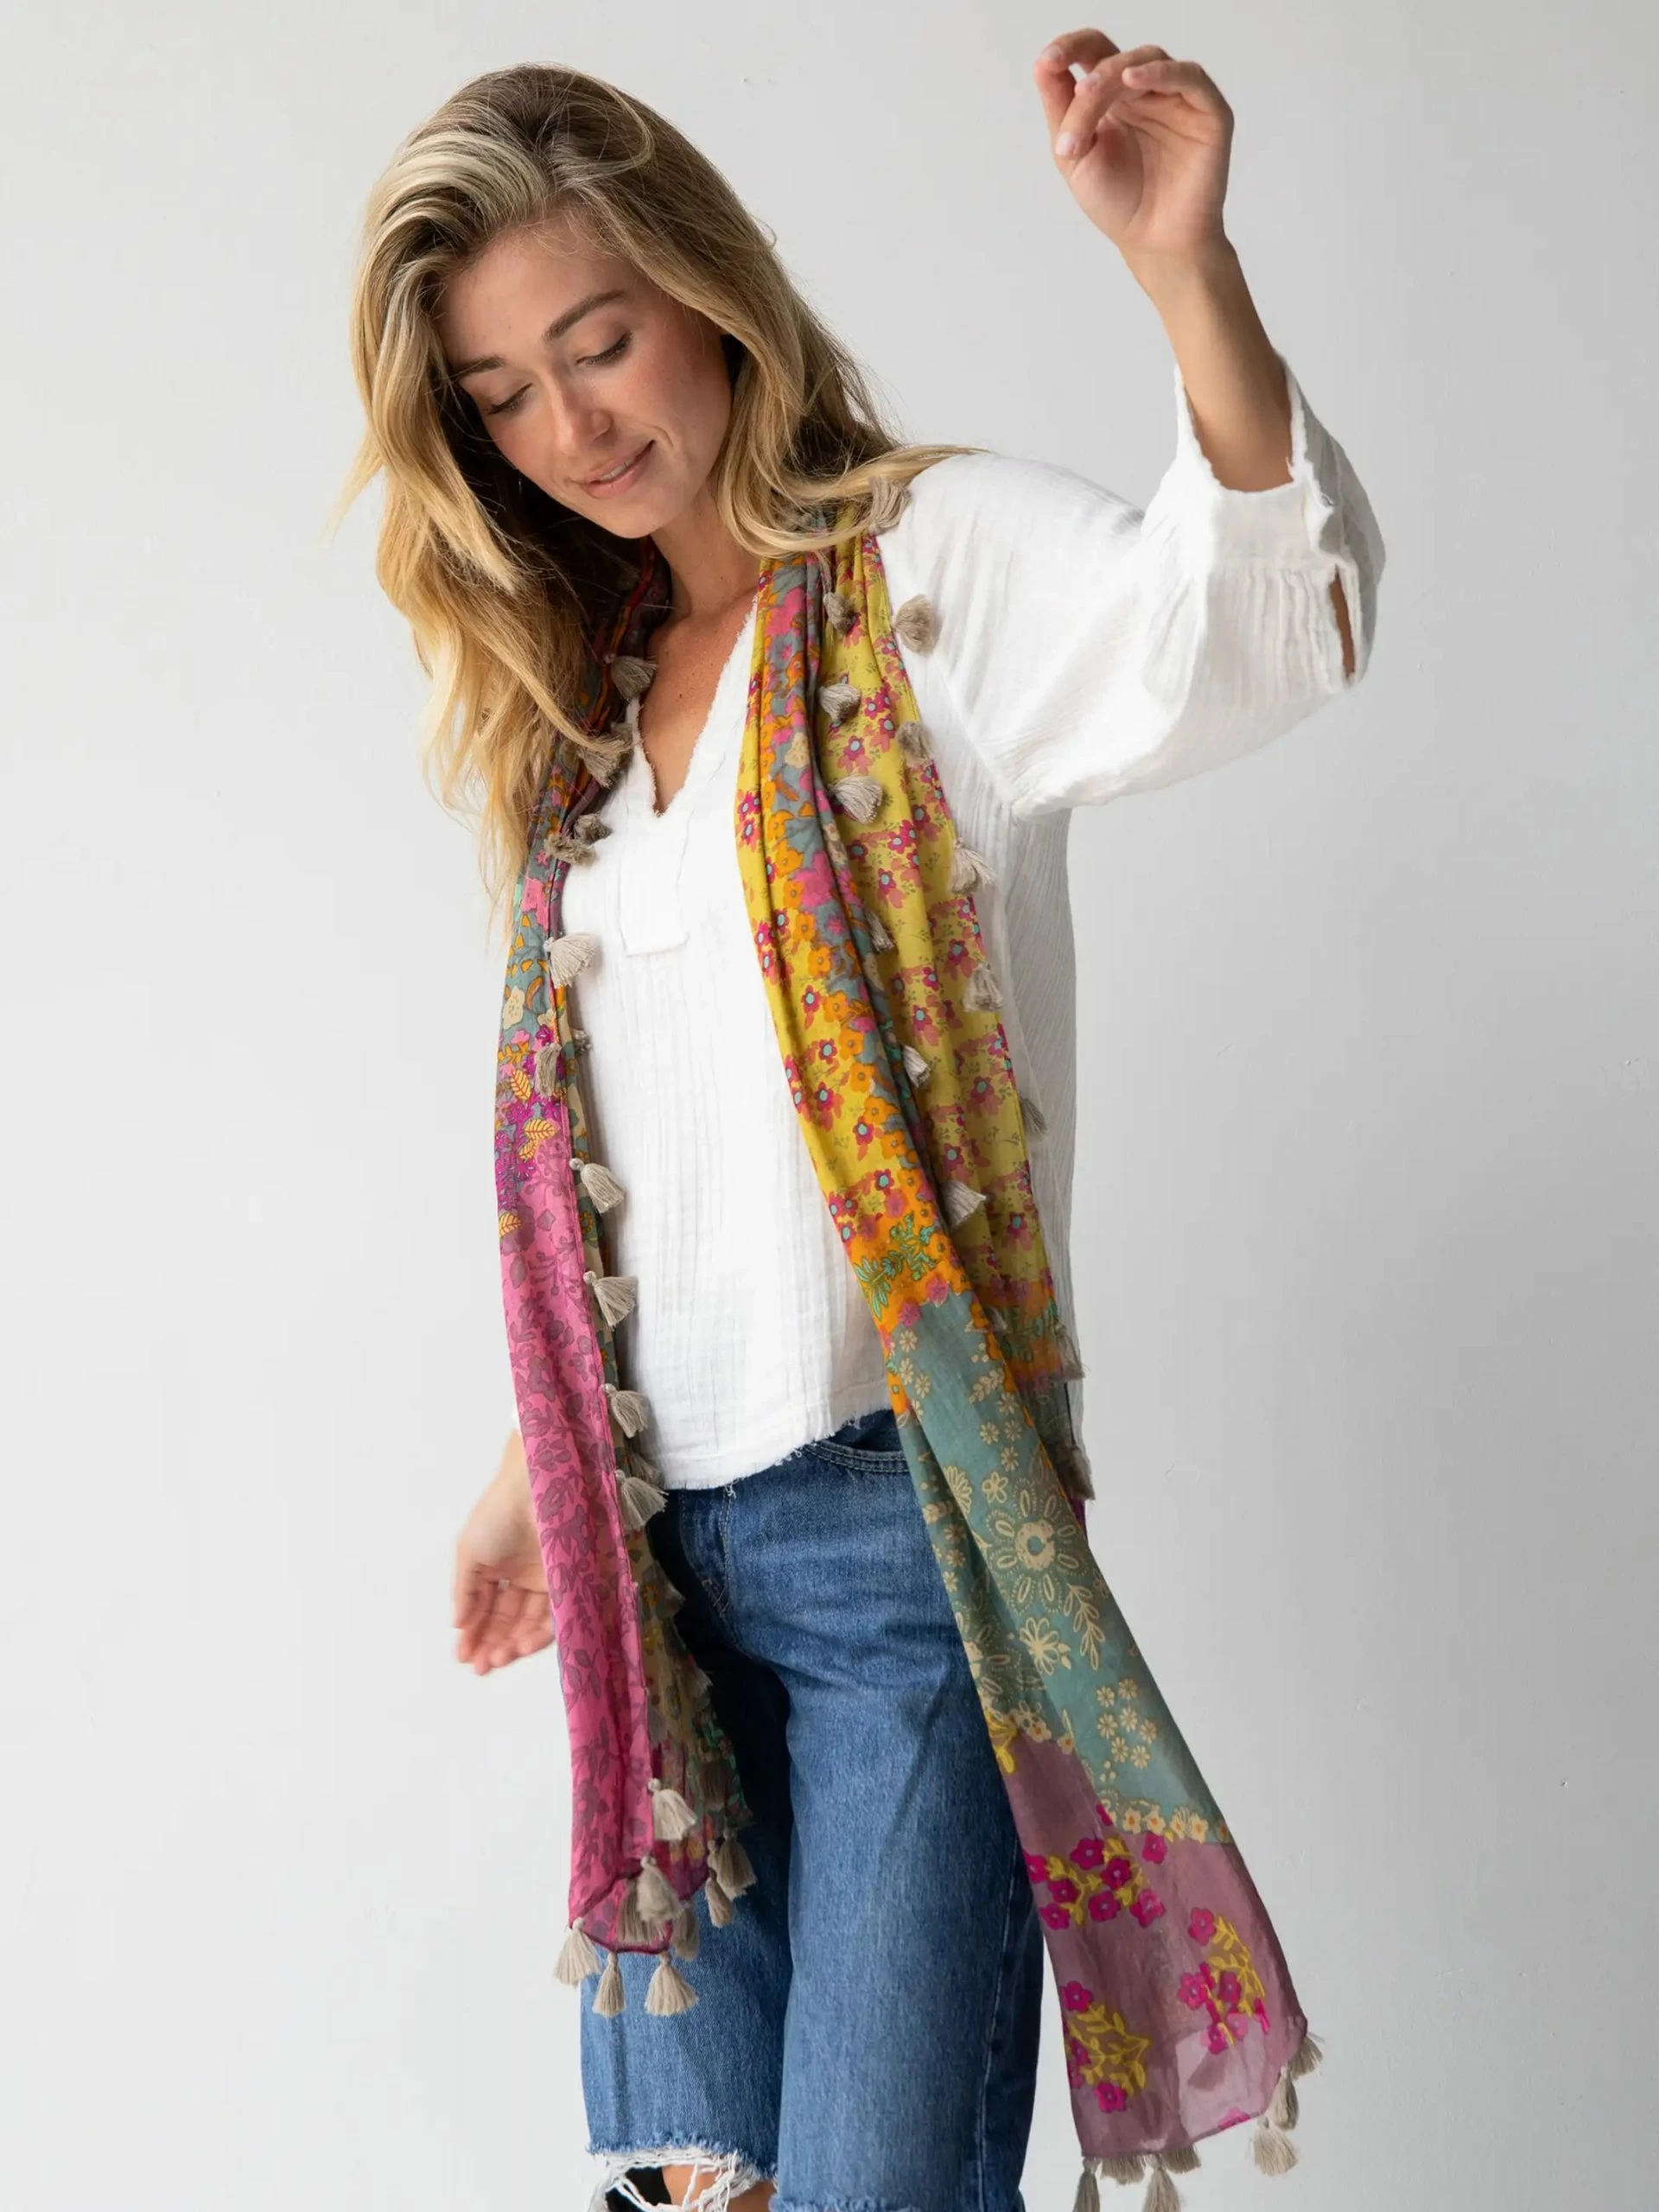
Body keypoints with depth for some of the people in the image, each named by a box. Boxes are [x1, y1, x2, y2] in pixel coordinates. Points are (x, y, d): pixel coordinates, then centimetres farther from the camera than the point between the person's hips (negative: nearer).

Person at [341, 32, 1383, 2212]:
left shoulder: (938, 561, -5)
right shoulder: (589, 693, 14)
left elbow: (1244, 629, -26)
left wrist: (1185, 269, -41)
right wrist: (537, 1457, 21)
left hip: (897, 1512, -6)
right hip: (654, 1523, 6)